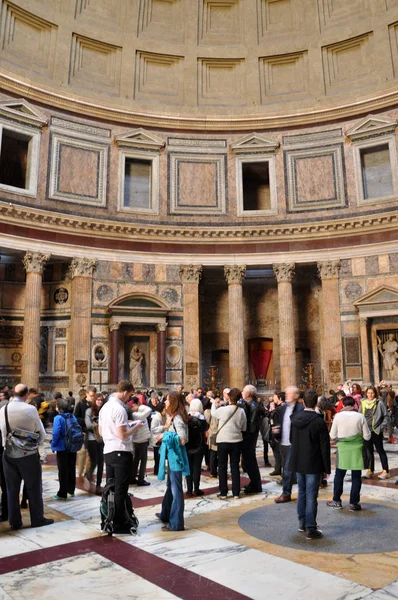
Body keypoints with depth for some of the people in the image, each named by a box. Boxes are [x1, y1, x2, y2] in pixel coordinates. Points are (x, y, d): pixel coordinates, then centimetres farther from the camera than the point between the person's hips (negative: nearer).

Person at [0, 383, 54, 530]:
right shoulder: (31, 409, -13)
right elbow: (42, 434, -8)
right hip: (29, 454, -3)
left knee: (12, 489, 14)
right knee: (34, 487, 10)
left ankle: (14, 521, 20)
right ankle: (37, 519, 18)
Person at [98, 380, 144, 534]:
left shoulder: (105, 407, 10)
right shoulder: (119, 409, -19)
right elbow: (122, 435, -22)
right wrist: (135, 426, -6)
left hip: (108, 451, 9)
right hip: (121, 453, -9)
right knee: (120, 491, 1)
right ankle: (119, 525, 9)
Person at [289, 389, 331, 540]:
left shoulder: (295, 418, 0)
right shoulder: (319, 422, -17)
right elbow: (325, 447, -13)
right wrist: (327, 468, -6)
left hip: (298, 462, 6)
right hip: (313, 465, -5)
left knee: (302, 493, 19)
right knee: (311, 496, 0)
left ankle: (302, 522, 30)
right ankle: (311, 529, 5)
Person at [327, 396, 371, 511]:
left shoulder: (338, 416, -7)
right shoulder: (360, 416, -8)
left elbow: (332, 436, -2)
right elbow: (367, 436, -3)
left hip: (342, 449, 0)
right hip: (356, 449, 0)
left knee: (339, 475, 14)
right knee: (356, 477, 10)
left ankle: (336, 500, 22)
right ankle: (353, 503, 13)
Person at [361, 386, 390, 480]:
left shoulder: (380, 403, -7)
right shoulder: (363, 403, 4)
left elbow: (386, 416, -4)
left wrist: (382, 427, -10)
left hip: (376, 431, -4)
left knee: (380, 450, 4)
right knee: (368, 450, 10)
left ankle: (385, 470, 12)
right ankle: (369, 470, 19)